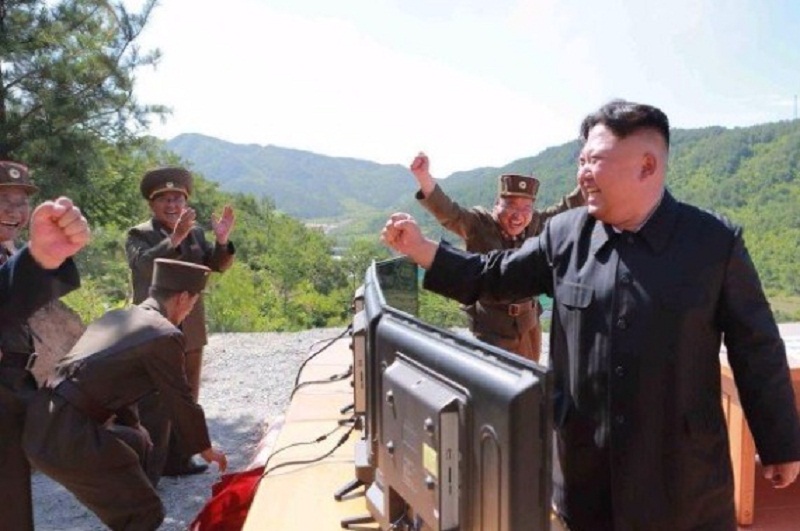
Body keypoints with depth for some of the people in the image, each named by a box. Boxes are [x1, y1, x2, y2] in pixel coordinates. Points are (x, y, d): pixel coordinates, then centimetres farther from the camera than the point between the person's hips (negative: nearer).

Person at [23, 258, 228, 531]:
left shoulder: (114, 317, 17)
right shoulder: (165, 336, -10)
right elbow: (180, 402, 0)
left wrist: (135, 430, 43)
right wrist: (206, 448, 17)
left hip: (44, 423, 9)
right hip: (65, 436, -9)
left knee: (138, 443, 29)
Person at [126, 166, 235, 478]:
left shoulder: (195, 233, 9)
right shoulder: (139, 235, -7)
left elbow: (218, 265, -2)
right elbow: (145, 264, -28)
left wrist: (222, 240, -22)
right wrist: (175, 238, -42)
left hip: (191, 333, 6)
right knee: (153, 407, -4)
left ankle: (177, 461, 29)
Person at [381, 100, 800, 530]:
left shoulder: (715, 241, -9)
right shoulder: (565, 235, -2)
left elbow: (757, 350, -3)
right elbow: (496, 277, 8)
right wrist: (422, 249, 0)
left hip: (683, 468, -2)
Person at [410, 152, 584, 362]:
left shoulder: (536, 225, -1)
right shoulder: (479, 224, -14)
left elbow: (567, 207, 10)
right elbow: (447, 212, -28)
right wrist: (424, 177, -45)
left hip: (528, 325, 6)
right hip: (491, 328, -5)